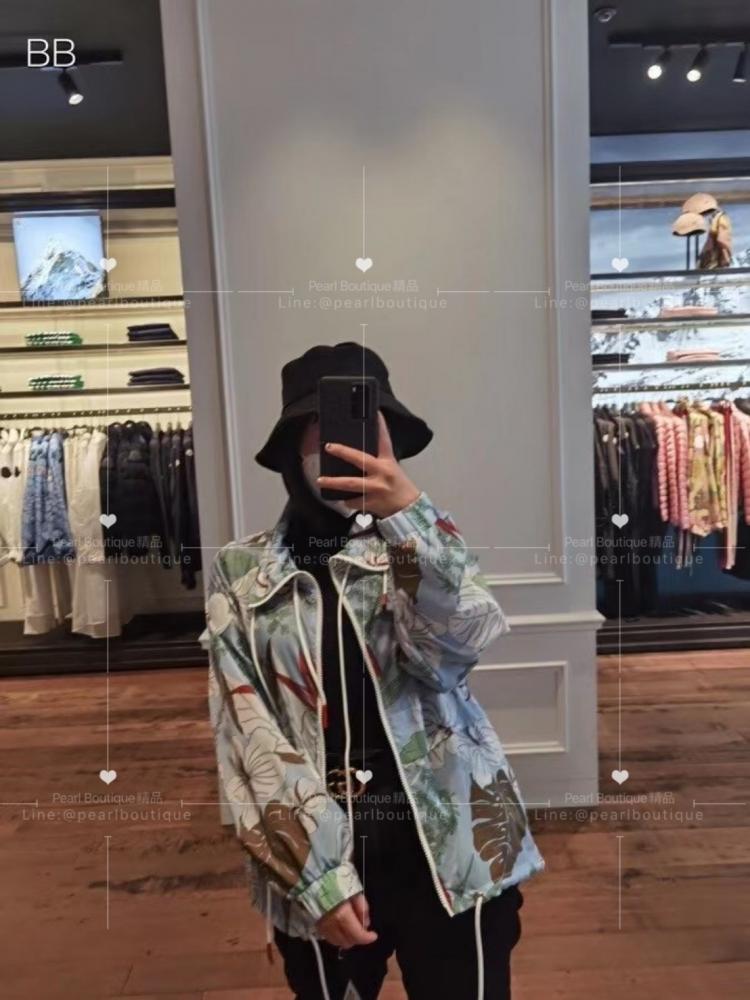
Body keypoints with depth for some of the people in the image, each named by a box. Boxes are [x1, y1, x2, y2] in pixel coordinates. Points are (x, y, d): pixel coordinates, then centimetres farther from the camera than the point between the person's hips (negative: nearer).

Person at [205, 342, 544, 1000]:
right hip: (314, 861, 1)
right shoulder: (242, 575, -2)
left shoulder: (424, 543, 0)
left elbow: (458, 644, -20)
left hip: (450, 852, 0)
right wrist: (319, 872, -10)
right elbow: (246, 736, -5)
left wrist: (406, 510, -33)